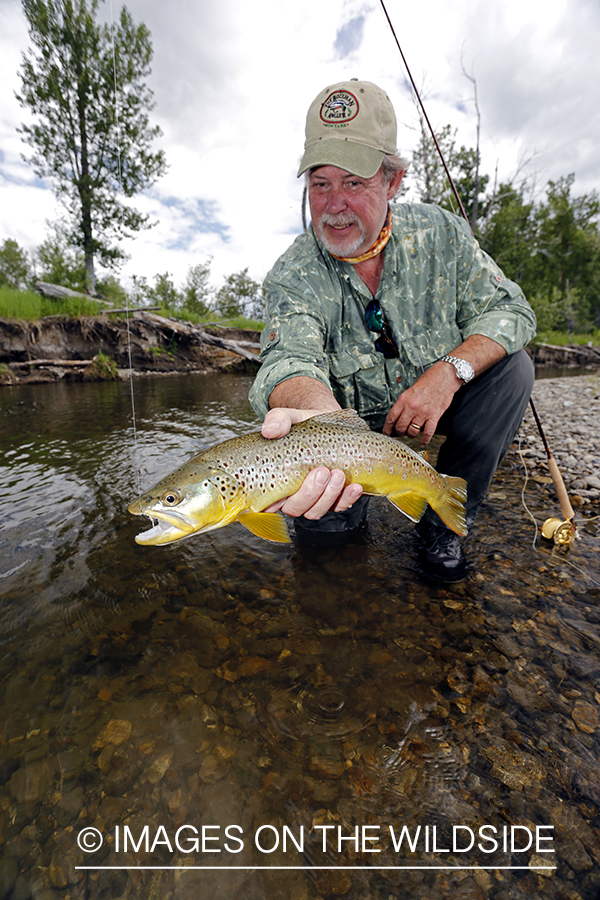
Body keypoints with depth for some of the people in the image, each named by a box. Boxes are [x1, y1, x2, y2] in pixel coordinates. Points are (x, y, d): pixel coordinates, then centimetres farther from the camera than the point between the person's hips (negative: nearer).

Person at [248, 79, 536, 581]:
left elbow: (510, 309, -5)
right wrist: (313, 413, -56)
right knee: (317, 519, -23)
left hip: (435, 407, 3)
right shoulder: (292, 276, -13)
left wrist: (449, 371, -25)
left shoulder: (440, 233, -6)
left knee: (511, 367, -21)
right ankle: (349, 512, 17)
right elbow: (292, 357, -31)